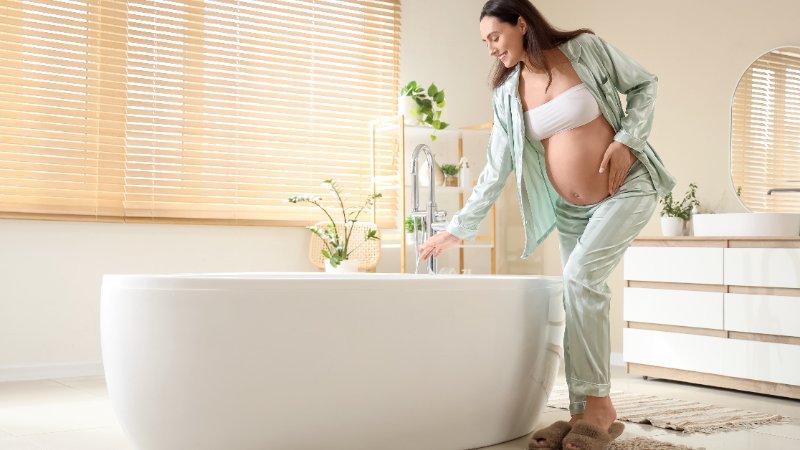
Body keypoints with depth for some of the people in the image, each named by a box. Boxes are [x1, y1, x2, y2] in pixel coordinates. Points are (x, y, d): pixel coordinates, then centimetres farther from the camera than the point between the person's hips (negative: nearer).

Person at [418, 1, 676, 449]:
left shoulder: (585, 48, -7)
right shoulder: (508, 95, 2)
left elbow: (645, 84, 3)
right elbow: (496, 171, 5)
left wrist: (627, 140, -13)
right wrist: (458, 229, 4)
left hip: (629, 187, -5)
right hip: (571, 209, 5)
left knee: (581, 275, -22)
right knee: (582, 298, 2)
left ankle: (599, 404, -13)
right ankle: (585, 413, 9)